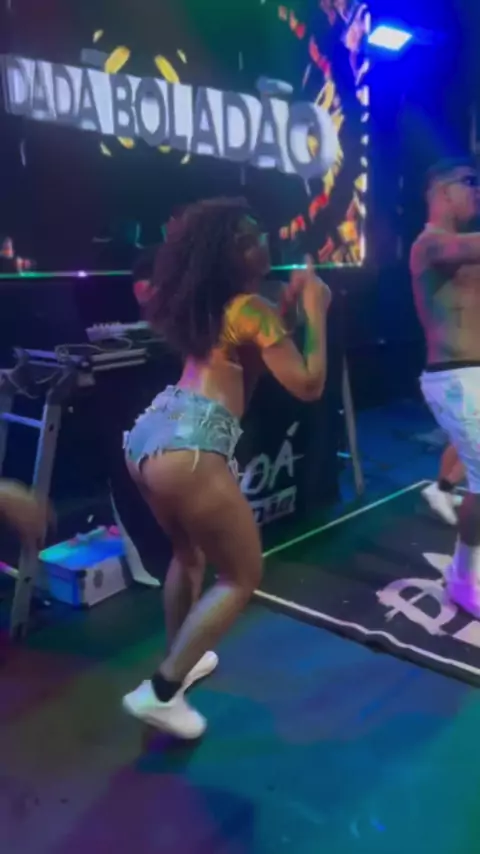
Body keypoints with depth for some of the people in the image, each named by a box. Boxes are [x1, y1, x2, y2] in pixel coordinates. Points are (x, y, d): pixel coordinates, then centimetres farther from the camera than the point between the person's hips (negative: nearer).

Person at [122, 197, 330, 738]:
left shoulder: (199, 302, 20)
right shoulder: (251, 308, -4)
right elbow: (308, 385, -5)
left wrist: (287, 302, 25)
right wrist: (315, 311, 4)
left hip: (148, 435, 9)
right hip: (188, 448, -9)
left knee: (189, 554, 29)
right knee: (242, 577, 6)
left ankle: (181, 661, 43)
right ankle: (160, 691, 5)